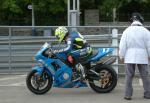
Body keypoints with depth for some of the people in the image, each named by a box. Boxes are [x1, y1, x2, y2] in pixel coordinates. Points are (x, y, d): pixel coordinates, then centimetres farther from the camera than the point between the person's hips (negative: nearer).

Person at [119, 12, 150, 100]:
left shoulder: (127, 31, -1)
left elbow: (122, 45, -2)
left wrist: (122, 56, 6)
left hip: (129, 57, 0)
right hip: (142, 57, 0)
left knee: (129, 76, 3)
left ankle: (128, 94, 1)